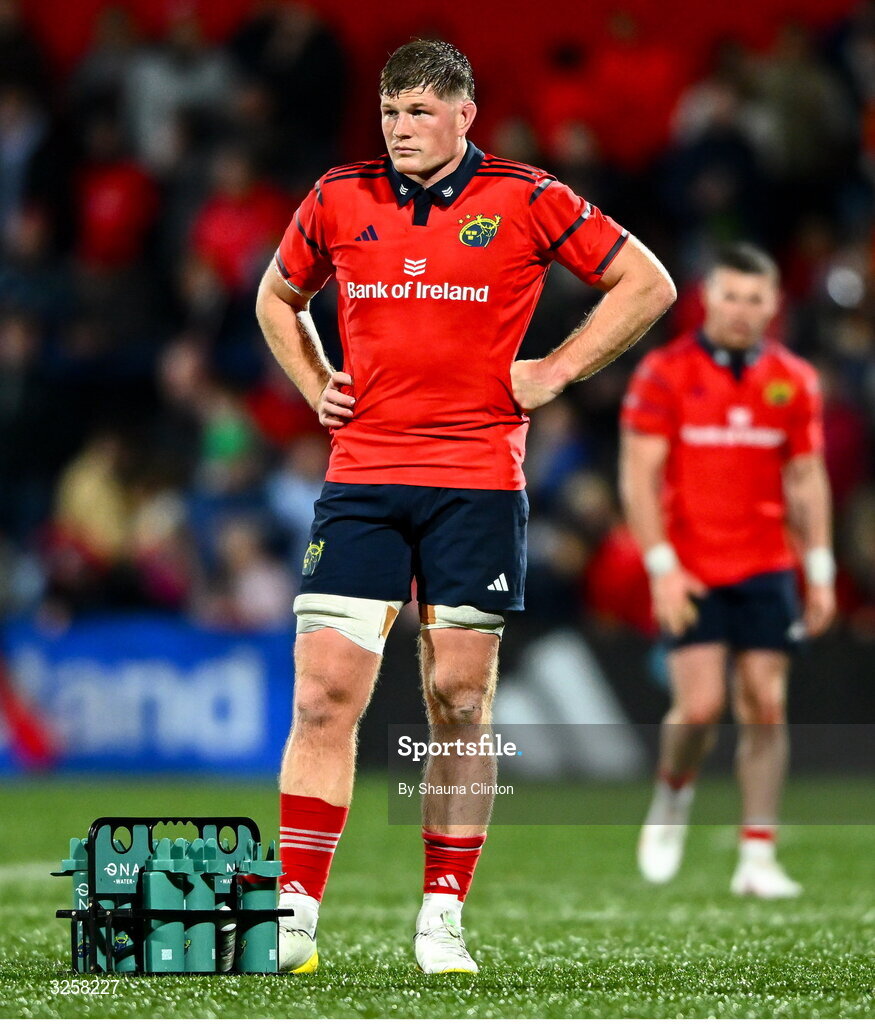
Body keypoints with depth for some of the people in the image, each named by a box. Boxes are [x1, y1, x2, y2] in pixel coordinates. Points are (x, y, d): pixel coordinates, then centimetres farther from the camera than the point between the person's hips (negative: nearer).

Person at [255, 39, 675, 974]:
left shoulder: (525, 200, 0)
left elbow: (648, 285, 7)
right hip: (361, 475, 2)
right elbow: (278, 298, 26)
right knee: (324, 691, -7)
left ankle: (442, 921, 9)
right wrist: (316, 386, 11)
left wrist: (555, 372, 0)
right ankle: (293, 915, -5)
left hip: (477, 483, -2)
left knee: (459, 702, 1)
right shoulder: (337, 201, 7)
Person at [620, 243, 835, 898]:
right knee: (701, 706, -12)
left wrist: (821, 572, 7)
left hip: (766, 572, 3)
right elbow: (638, 475, -5)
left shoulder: (794, 381, 6)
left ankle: (757, 858, 1)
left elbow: (808, 479, 12)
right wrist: (662, 566, -13)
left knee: (766, 708, -3)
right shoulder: (664, 373, -4)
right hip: (691, 573, -3)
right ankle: (673, 796, 20)